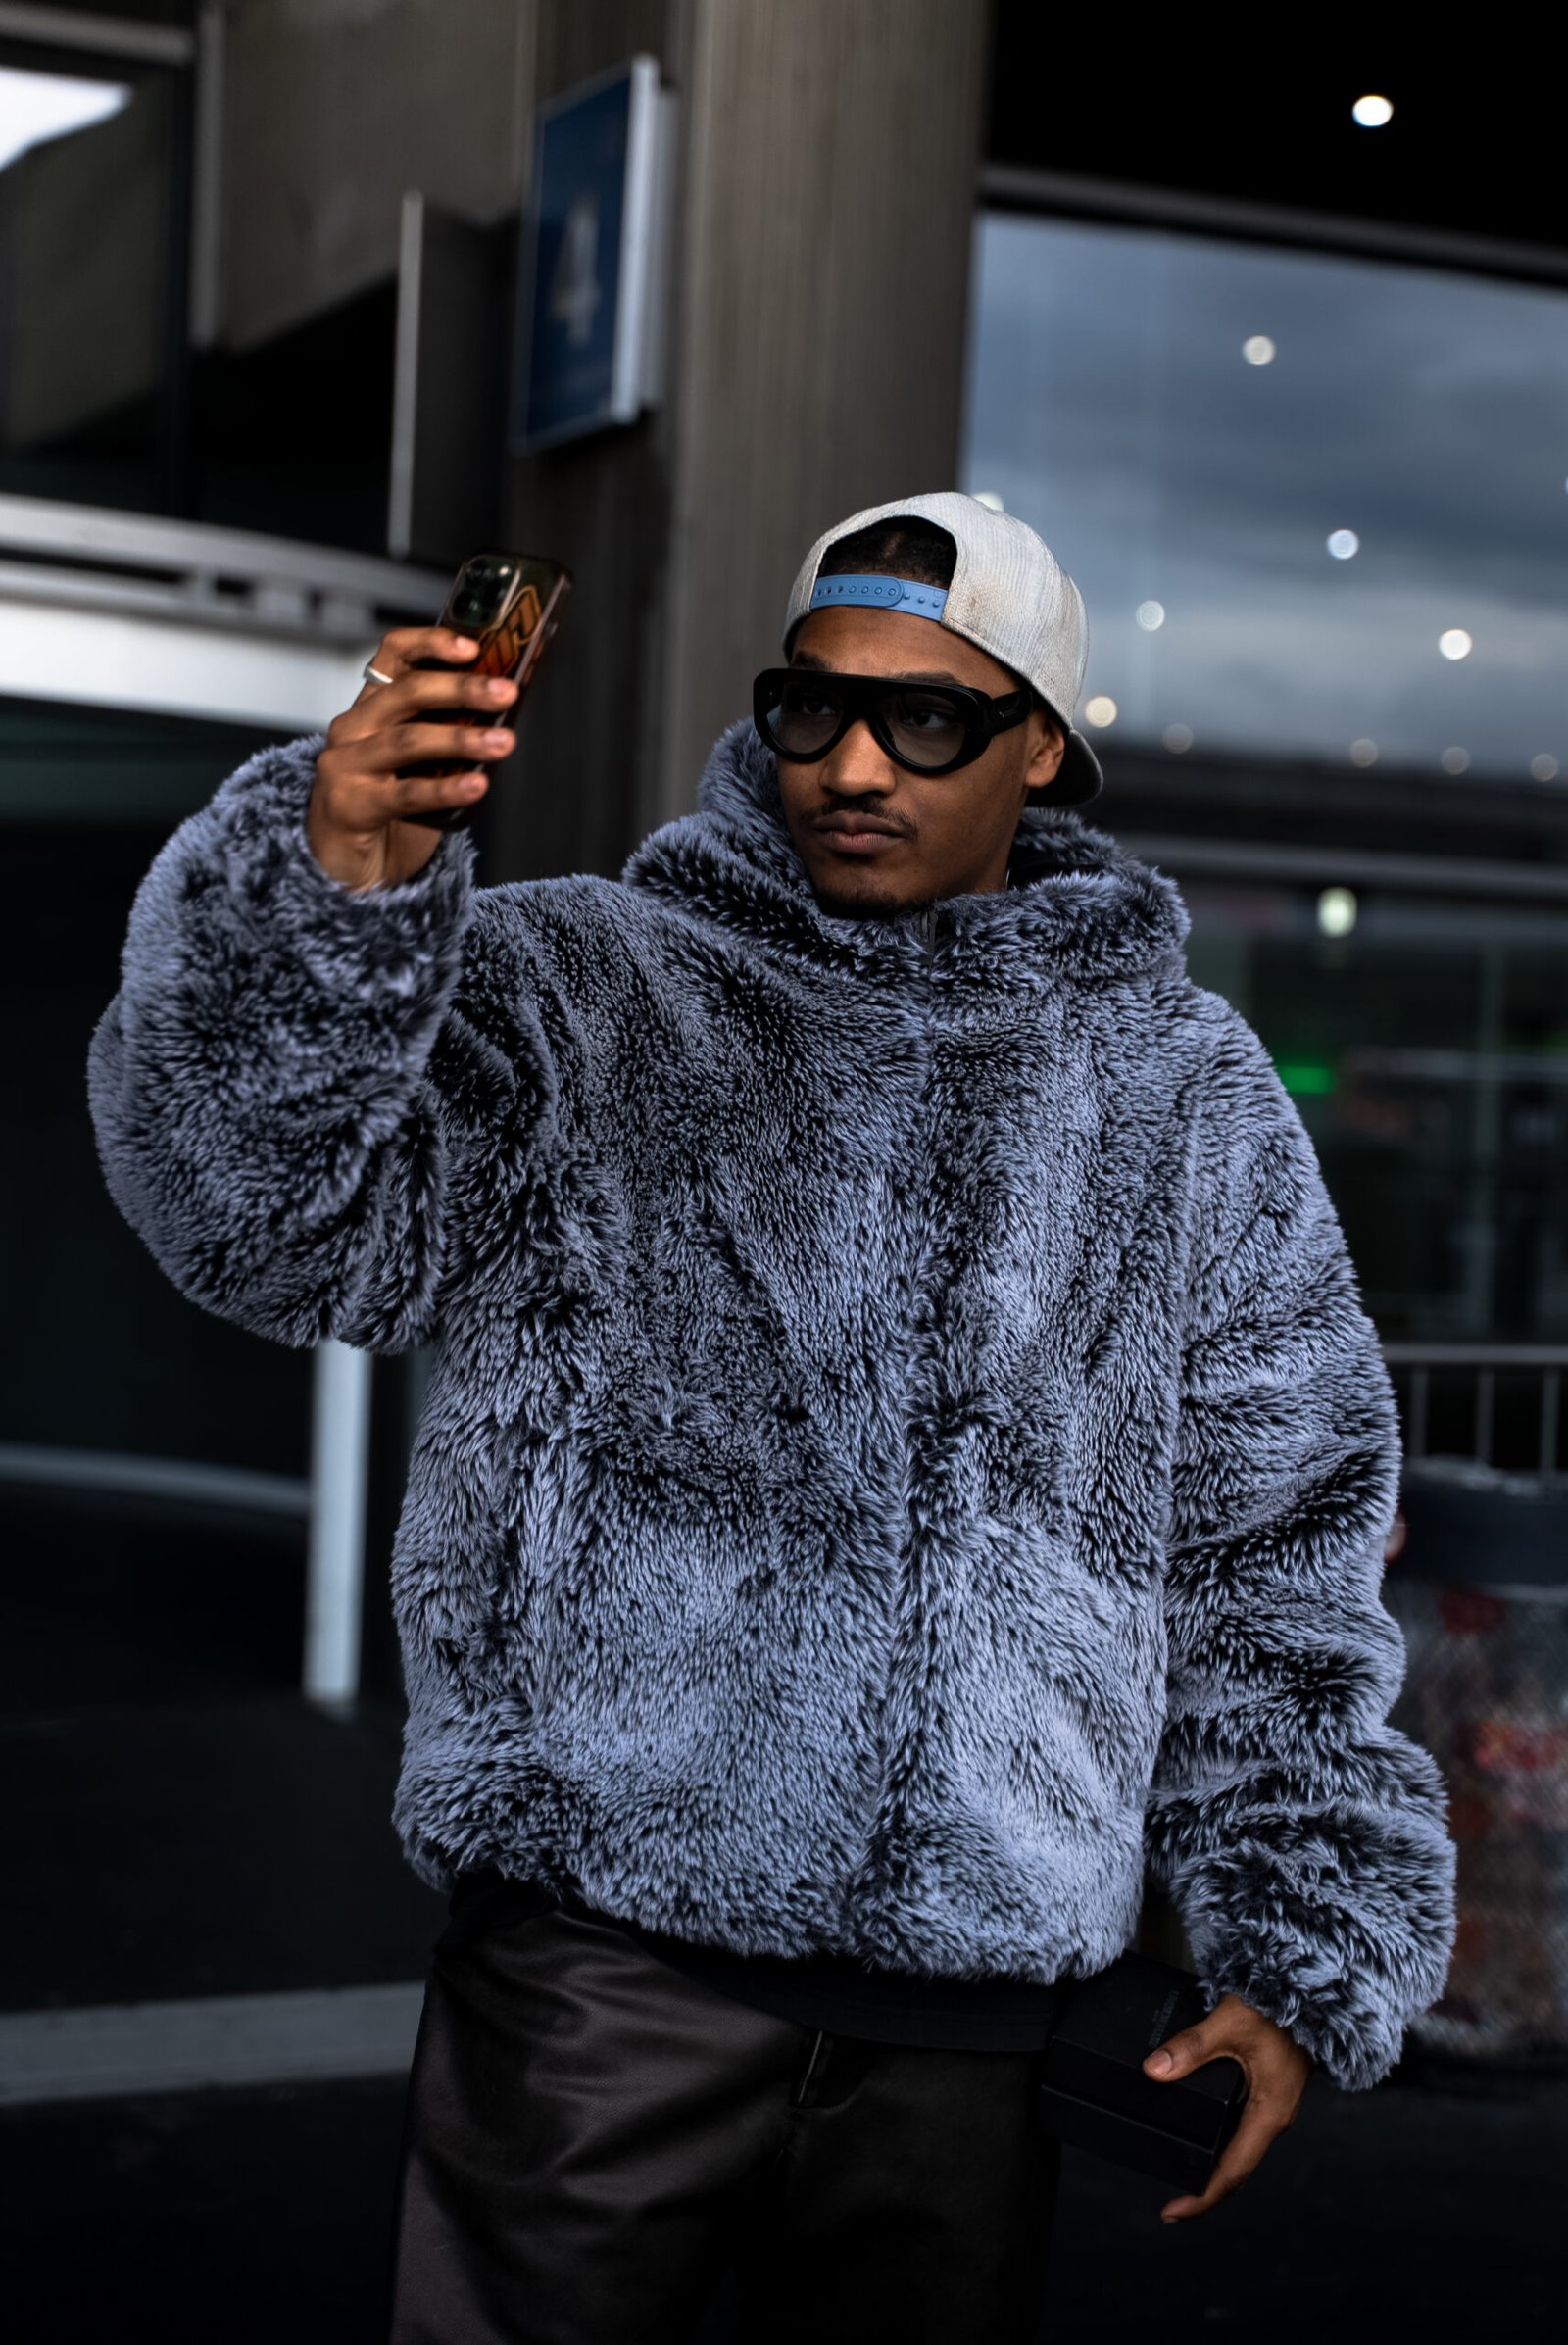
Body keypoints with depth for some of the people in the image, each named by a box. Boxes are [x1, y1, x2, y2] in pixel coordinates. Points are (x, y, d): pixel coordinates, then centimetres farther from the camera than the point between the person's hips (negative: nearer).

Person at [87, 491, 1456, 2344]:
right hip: (597, 1969, -2)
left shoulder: (1184, 1094, 10)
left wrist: (1301, 1960, 7)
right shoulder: (585, 994, 3)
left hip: (982, 2018, 3)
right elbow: (267, 1201, -12)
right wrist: (332, 884, -30)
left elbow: (1276, 1557, 12)